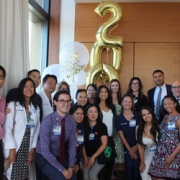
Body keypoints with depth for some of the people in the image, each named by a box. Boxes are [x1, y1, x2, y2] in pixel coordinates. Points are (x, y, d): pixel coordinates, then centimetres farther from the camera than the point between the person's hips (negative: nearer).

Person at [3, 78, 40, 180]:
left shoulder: (36, 108, 10)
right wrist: (11, 149, -13)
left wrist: (33, 149, 4)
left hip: (27, 150, 4)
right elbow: (7, 128, -9)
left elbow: (36, 130, 10)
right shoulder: (12, 105, -5)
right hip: (15, 149, -4)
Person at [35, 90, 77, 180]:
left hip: (61, 157, 5)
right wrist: (62, 169, -23)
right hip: (44, 158, -5)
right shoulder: (47, 121, -23)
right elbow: (45, 150, -24)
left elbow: (72, 144, -2)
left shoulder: (71, 121, -8)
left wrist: (70, 167, -11)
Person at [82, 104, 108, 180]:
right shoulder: (84, 127, -2)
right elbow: (82, 144, 2)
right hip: (87, 156, 3)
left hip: (100, 156, -3)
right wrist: (85, 158, -4)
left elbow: (104, 145, -11)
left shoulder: (102, 126, -9)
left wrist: (93, 157, -13)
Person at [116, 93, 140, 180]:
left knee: (137, 166, 1)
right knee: (129, 167, 7)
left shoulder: (137, 115, -4)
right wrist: (129, 149, -4)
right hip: (127, 148, 1)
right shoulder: (119, 118, -2)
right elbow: (122, 136, -1)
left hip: (138, 147, -1)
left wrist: (136, 147, -5)